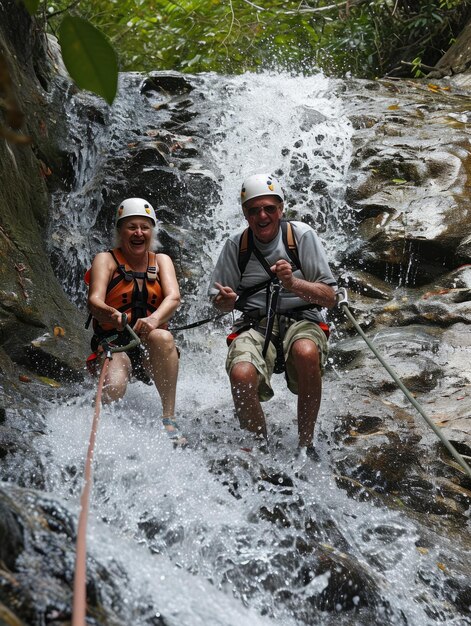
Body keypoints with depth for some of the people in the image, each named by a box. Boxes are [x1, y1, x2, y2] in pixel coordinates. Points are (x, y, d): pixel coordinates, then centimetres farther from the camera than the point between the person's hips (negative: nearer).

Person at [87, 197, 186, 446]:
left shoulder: (161, 261, 12)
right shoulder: (106, 260, 4)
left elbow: (173, 297, -8)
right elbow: (94, 300, -14)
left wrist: (154, 319, -32)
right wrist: (110, 314, -39)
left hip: (151, 350, 2)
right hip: (112, 343, -2)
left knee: (163, 337, -35)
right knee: (112, 389, -35)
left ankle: (168, 419, -32)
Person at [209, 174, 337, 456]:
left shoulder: (302, 235, -1)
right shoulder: (236, 245, 6)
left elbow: (330, 297, -4)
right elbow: (221, 300, 14)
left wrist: (293, 284, -22)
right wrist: (226, 300, -11)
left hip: (301, 320, -1)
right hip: (255, 325, 1)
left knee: (306, 353, -38)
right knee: (242, 376, -32)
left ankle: (306, 444, -17)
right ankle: (262, 447, -4)